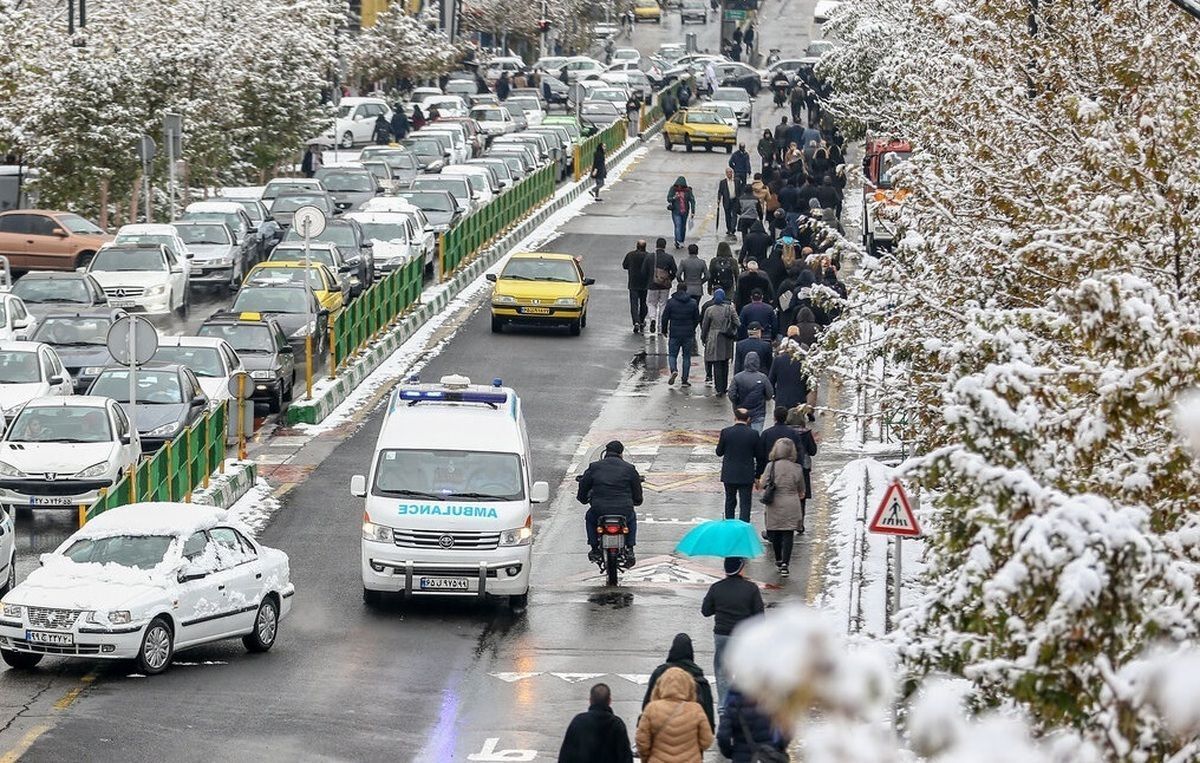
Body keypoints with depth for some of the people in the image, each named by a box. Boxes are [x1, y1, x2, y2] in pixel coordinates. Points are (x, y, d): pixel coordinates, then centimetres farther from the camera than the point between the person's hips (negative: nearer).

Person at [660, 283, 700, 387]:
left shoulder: (671, 302, -6)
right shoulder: (693, 303, 1)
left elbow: (665, 317, -4)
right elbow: (697, 319, 7)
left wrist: (664, 330, 10)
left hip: (674, 334, -2)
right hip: (688, 334, 2)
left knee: (672, 355, 9)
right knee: (687, 357, 9)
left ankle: (674, 370, -20)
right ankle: (684, 380, 8)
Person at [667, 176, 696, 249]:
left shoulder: (687, 190, -6)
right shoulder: (673, 189, -6)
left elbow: (692, 200, -5)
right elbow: (668, 199, -5)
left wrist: (692, 211, -12)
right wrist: (674, 198, -28)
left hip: (685, 212, 2)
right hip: (676, 212, -2)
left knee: (683, 227, 12)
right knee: (678, 226, -16)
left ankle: (681, 242, 26)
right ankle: (678, 242, -23)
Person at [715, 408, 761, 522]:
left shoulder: (726, 432, -9)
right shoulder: (753, 434, -9)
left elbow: (719, 452, 0)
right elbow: (758, 455, -1)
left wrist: (719, 442, 19)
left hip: (729, 474, 1)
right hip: (747, 476, -1)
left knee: (730, 501, 19)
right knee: (745, 504, 1)